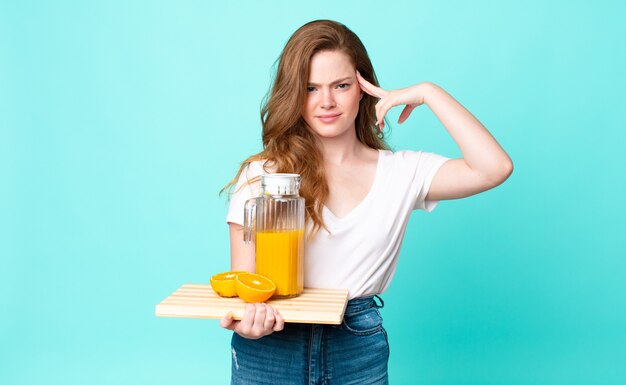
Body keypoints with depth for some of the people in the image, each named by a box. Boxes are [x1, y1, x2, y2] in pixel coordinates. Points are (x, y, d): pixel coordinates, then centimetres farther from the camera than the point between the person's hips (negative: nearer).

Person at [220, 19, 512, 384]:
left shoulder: (402, 173, -2)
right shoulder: (261, 174, -5)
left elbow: (494, 168, -13)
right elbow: (243, 279, -6)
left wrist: (428, 93, -9)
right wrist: (244, 320, -28)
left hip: (359, 355, 2)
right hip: (271, 352, -1)